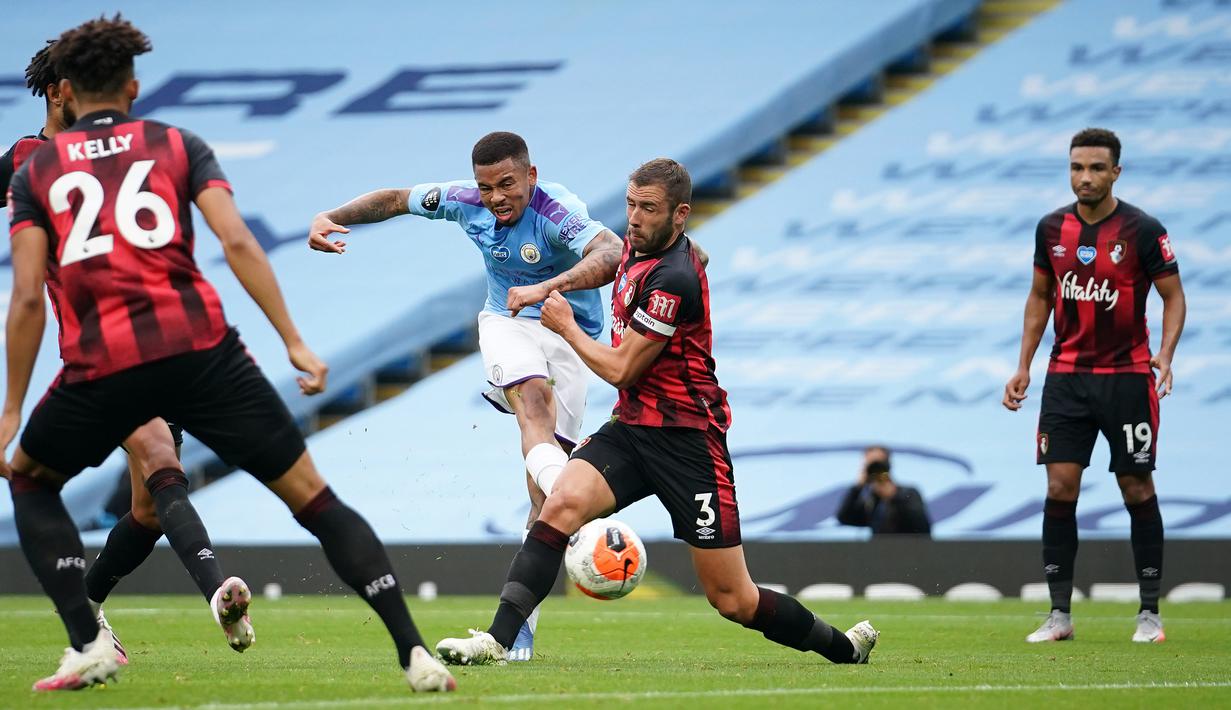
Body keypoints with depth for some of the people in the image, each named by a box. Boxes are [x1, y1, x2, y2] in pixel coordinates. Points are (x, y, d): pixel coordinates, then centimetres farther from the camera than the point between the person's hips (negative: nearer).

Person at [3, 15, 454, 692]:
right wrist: (294, 343, 0)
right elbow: (237, 242, 1)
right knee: (311, 496, 7)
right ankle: (415, 654, -3)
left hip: (101, 365, 0)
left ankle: (88, 644, 12)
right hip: (199, 346, 0)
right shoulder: (178, 145, 16)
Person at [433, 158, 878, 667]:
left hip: (686, 440, -8)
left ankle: (844, 647, 18)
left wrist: (567, 327, -2)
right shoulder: (638, 245, 6)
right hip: (631, 428, 8)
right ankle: (496, 640, -25)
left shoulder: (674, 279, -21)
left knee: (732, 600, -3)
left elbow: (620, 370, -15)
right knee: (561, 506, -21)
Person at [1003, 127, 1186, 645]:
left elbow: (1173, 295, -3)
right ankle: (1059, 615, 0)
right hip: (1066, 378, 3)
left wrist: (1165, 354, -19)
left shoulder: (1142, 230, -8)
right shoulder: (1052, 228, 4)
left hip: (1126, 377, -3)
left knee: (1138, 490, 1)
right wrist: (1023, 366, 11)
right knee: (1059, 489, -4)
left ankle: (1150, 613, 10)